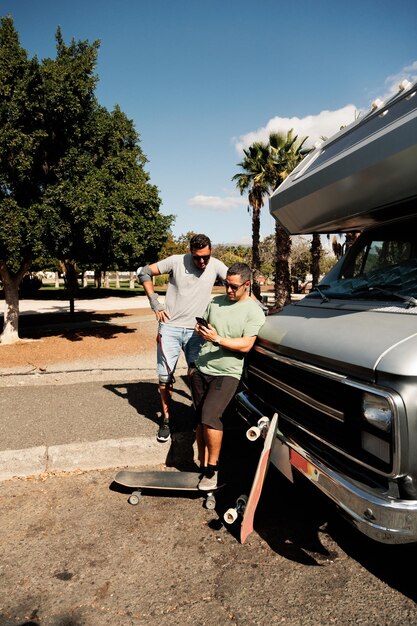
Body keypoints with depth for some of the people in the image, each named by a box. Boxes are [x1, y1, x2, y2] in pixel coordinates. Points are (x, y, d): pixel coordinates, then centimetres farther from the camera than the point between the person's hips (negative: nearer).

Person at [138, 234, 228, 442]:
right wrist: (155, 304, -5)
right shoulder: (176, 261, -7)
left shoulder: (216, 266, -3)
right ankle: (166, 419, 21)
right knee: (165, 377, 4)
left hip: (196, 331, 1)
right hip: (170, 328, -1)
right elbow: (145, 273, -1)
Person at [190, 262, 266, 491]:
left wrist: (217, 339, -23)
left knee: (210, 417, -19)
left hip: (227, 373, -5)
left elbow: (246, 345, -15)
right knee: (200, 420, 8)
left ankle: (212, 469, -2)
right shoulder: (216, 302, 10)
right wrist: (199, 329, -4)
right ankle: (203, 466, 20)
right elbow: (201, 324, 20)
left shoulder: (254, 312, -7)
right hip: (201, 370, 6)